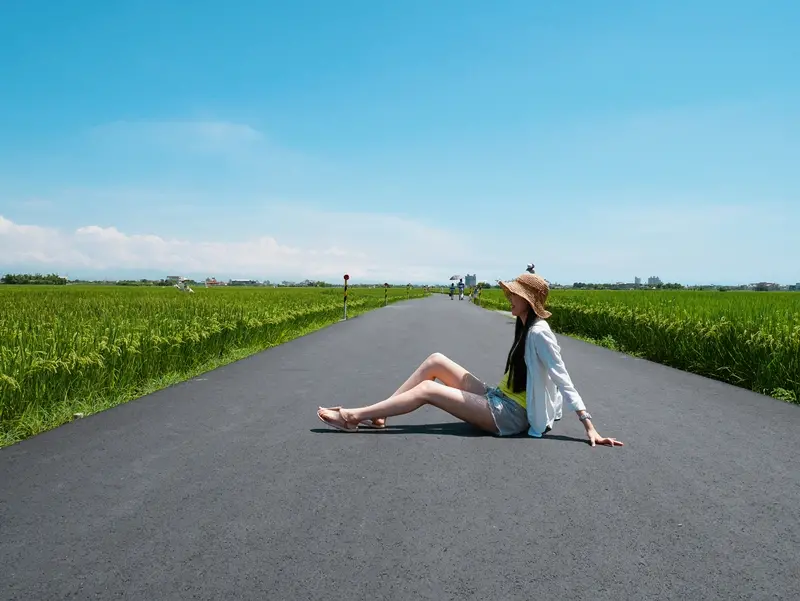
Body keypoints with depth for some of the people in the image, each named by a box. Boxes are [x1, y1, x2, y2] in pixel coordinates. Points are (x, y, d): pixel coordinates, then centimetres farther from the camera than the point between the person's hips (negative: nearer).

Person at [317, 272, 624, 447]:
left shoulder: (538, 333, -18)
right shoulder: (526, 328, 11)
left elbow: (563, 380, -21)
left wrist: (589, 427, -23)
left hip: (509, 416, -9)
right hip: (498, 400, 9)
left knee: (427, 390, -15)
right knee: (436, 361, -2)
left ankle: (354, 416, -8)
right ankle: (375, 415, -2)